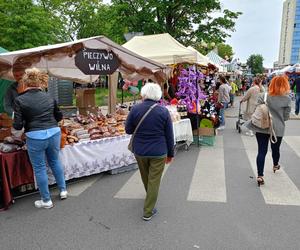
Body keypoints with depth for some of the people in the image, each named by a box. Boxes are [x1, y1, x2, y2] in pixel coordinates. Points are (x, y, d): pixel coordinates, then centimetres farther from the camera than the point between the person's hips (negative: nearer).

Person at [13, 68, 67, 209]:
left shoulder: (20, 100, -6)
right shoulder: (49, 98, 5)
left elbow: (18, 125, -9)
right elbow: (59, 116, 14)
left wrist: (27, 123, 12)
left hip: (35, 137, -4)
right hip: (54, 133, 4)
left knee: (39, 168, 11)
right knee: (55, 161, 24)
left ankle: (46, 200, 24)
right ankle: (63, 190, 35)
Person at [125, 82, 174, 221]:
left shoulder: (135, 109, -10)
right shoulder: (163, 111, -9)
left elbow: (128, 130, -1)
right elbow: (169, 135, -4)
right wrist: (170, 153, 7)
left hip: (140, 151, 2)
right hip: (158, 152, -2)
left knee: (145, 176, 25)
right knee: (154, 180, 10)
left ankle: (150, 197, 52)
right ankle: (148, 211, 17)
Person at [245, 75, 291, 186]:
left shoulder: (263, 97, -6)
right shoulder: (287, 99, -7)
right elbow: (286, 117, -2)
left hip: (262, 128, 0)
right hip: (277, 129, 0)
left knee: (262, 151, 2)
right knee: (276, 149, 22)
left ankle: (260, 176, -3)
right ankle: (275, 165, 50)